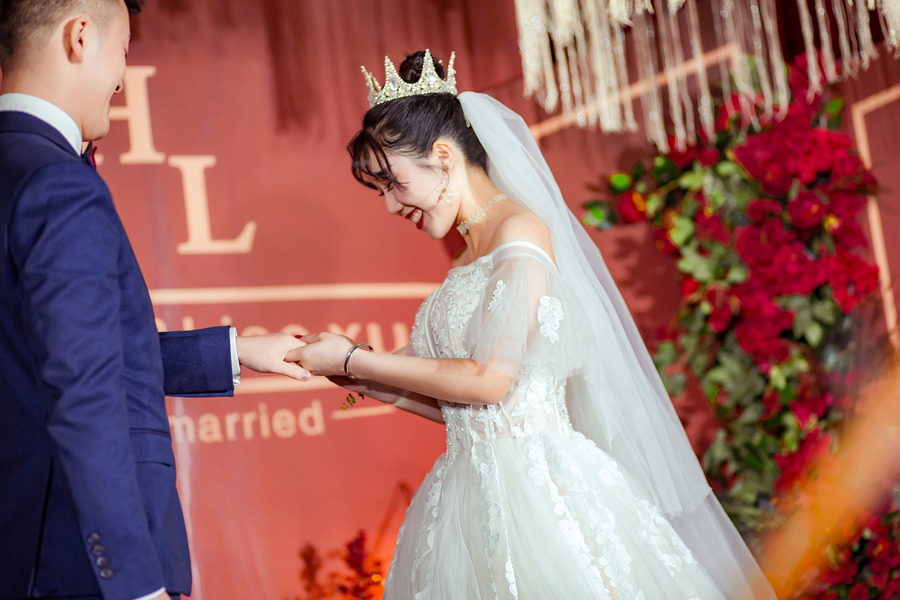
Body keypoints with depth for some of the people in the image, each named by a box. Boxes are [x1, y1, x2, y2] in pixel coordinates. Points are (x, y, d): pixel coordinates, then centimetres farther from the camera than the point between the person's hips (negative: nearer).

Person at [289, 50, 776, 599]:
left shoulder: (522, 228, -6)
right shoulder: (469, 263, 18)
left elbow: (490, 379, -15)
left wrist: (355, 358, -7)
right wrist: (373, 382, 8)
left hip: (535, 487, -7)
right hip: (474, 500, 7)